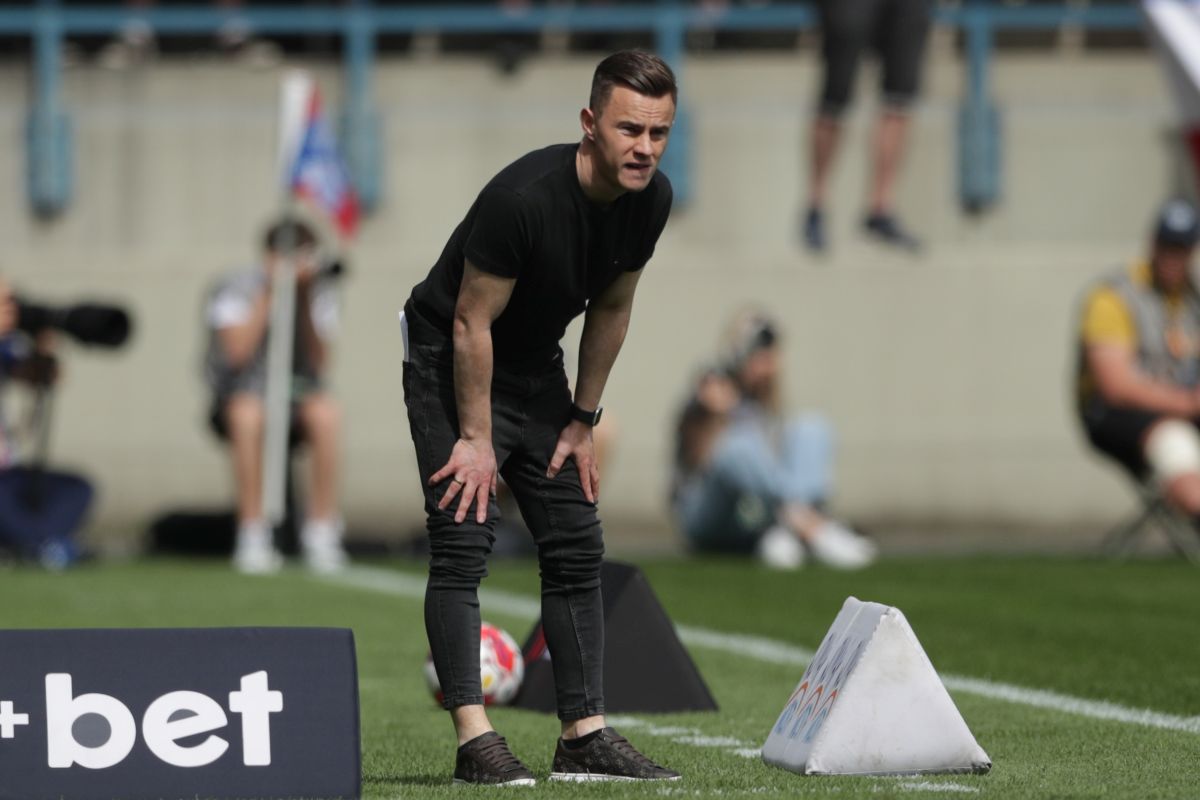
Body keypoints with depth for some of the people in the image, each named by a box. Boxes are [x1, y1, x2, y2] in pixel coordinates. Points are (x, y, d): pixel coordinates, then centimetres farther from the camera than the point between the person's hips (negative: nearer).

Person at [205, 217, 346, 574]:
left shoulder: (320, 293, 0)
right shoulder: (235, 288, -9)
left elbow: (319, 366, -9)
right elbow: (238, 351, -23)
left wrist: (304, 303, -18)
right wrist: (268, 294, -21)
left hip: (296, 390, 3)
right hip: (241, 390, -2)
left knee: (326, 413, -32)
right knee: (248, 415, -38)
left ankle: (322, 533, -25)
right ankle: (253, 535, -31)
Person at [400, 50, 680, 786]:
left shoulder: (651, 200, -11)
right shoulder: (524, 198, -32)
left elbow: (611, 308, 4)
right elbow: (473, 323, -23)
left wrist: (583, 421, 7)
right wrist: (476, 439, -18)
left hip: (536, 367, 7)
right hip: (451, 363, -7)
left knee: (578, 550, 4)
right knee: (464, 541, -16)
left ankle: (587, 737, 6)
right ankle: (475, 742, -19)